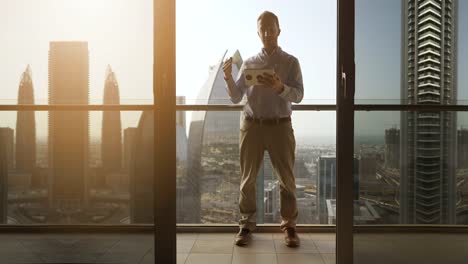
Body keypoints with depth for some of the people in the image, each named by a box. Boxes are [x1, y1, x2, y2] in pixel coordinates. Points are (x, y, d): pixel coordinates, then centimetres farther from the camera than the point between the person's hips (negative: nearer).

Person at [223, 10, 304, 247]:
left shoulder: (291, 62, 7)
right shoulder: (248, 63, 11)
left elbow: (298, 95, -5)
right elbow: (236, 97, 8)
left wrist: (280, 88, -24)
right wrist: (228, 77, -10)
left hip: (280, 126, -1)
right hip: (252, 125, 1)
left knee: (286, 178, 4)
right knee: (248, 178, 4)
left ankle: (289, 226, 17)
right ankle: (246, 225, 16)